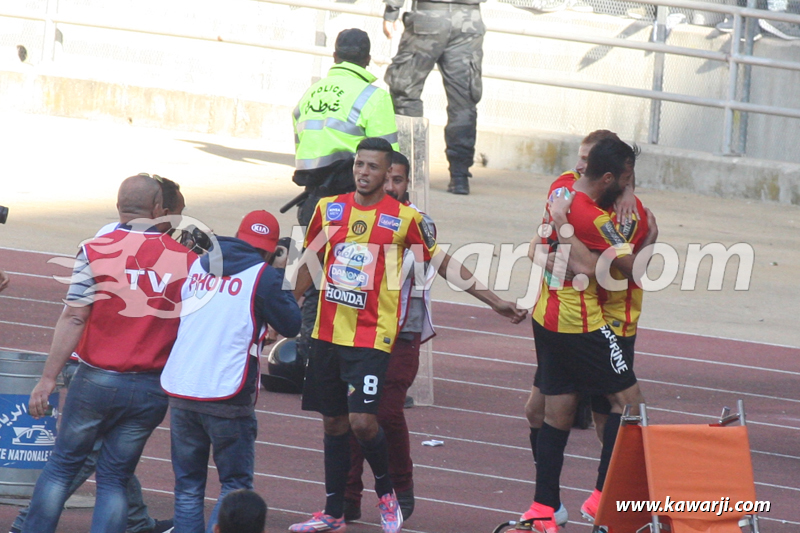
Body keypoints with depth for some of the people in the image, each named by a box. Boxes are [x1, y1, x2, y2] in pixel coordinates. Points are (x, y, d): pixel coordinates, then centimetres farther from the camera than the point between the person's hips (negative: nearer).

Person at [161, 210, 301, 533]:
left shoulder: (198, 266, 14)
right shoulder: (262, 276, -5)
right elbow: (291, 325, 1)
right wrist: (284, 285, 15)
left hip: (179, 390, 5)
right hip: (226, 396, -5)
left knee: (187, 486, 12)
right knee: (236, 485, 2)